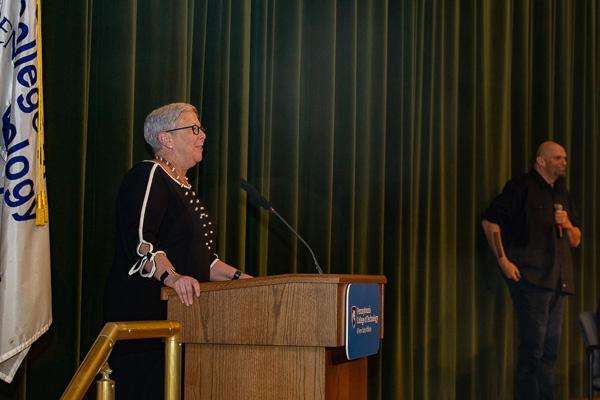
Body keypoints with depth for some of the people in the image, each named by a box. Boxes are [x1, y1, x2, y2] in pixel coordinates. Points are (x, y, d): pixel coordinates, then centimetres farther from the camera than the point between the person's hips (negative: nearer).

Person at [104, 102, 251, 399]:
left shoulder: (184, 188, 23)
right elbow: (139, 241, -22)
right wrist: (171, 277, -36)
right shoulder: (148, 176, -7)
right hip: (143, 313, -9)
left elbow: (201, 258, 28)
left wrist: (237, 277, 15)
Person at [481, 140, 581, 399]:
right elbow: (489, 220, -10)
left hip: (557, 280, 7)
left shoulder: (562, 194, 19)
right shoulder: (522, 188, -3)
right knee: (533, 348, -7)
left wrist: (568, 225, 0)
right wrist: (503, 260, -14)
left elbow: (576, 241, 22)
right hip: (530, 278, -7)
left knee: (550, 349, 10)